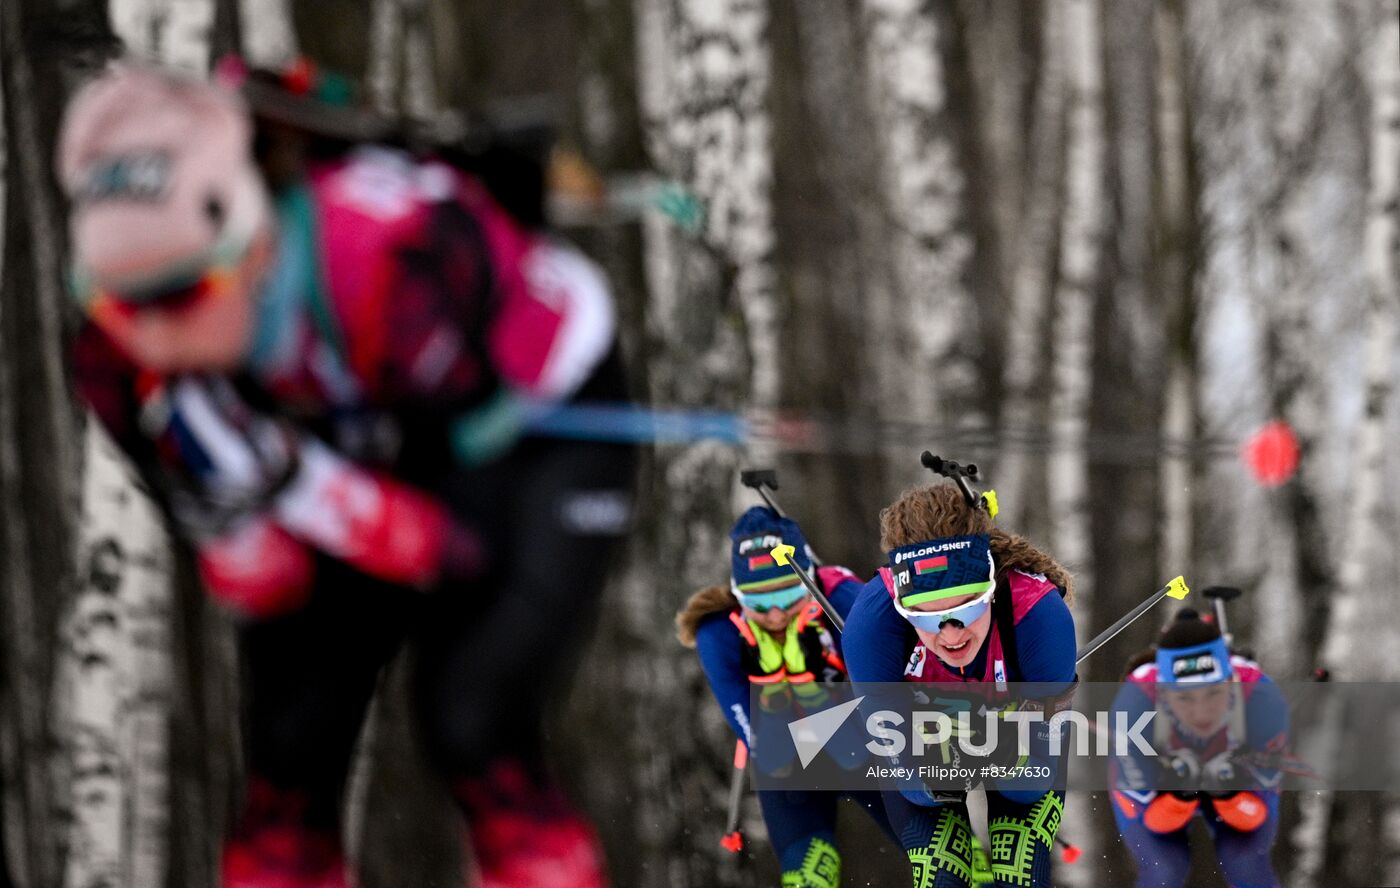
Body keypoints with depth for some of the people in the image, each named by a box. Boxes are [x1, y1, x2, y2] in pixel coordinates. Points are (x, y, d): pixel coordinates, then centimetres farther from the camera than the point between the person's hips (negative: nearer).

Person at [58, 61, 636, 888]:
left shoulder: (390, 267, -40)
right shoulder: (123, 360, -23)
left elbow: (467, 547, -31)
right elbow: (257, 589, -15)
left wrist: (298, 486, -44)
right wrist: (234, 508, -37)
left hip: (542, 418, -5)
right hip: (361, 444, 5)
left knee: (473, 732, -19)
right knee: (292, 749, -3)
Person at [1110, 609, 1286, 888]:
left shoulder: (1263, 700, -37)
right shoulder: (1135, 704, -39)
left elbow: (1254, 815, -24)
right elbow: (1151, 819, -27)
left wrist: (1229, 791, -44)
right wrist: (1181, 793, -46)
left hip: (1236, 778, 1)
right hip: (1154, 784, -1)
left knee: (1247, 866, -20)